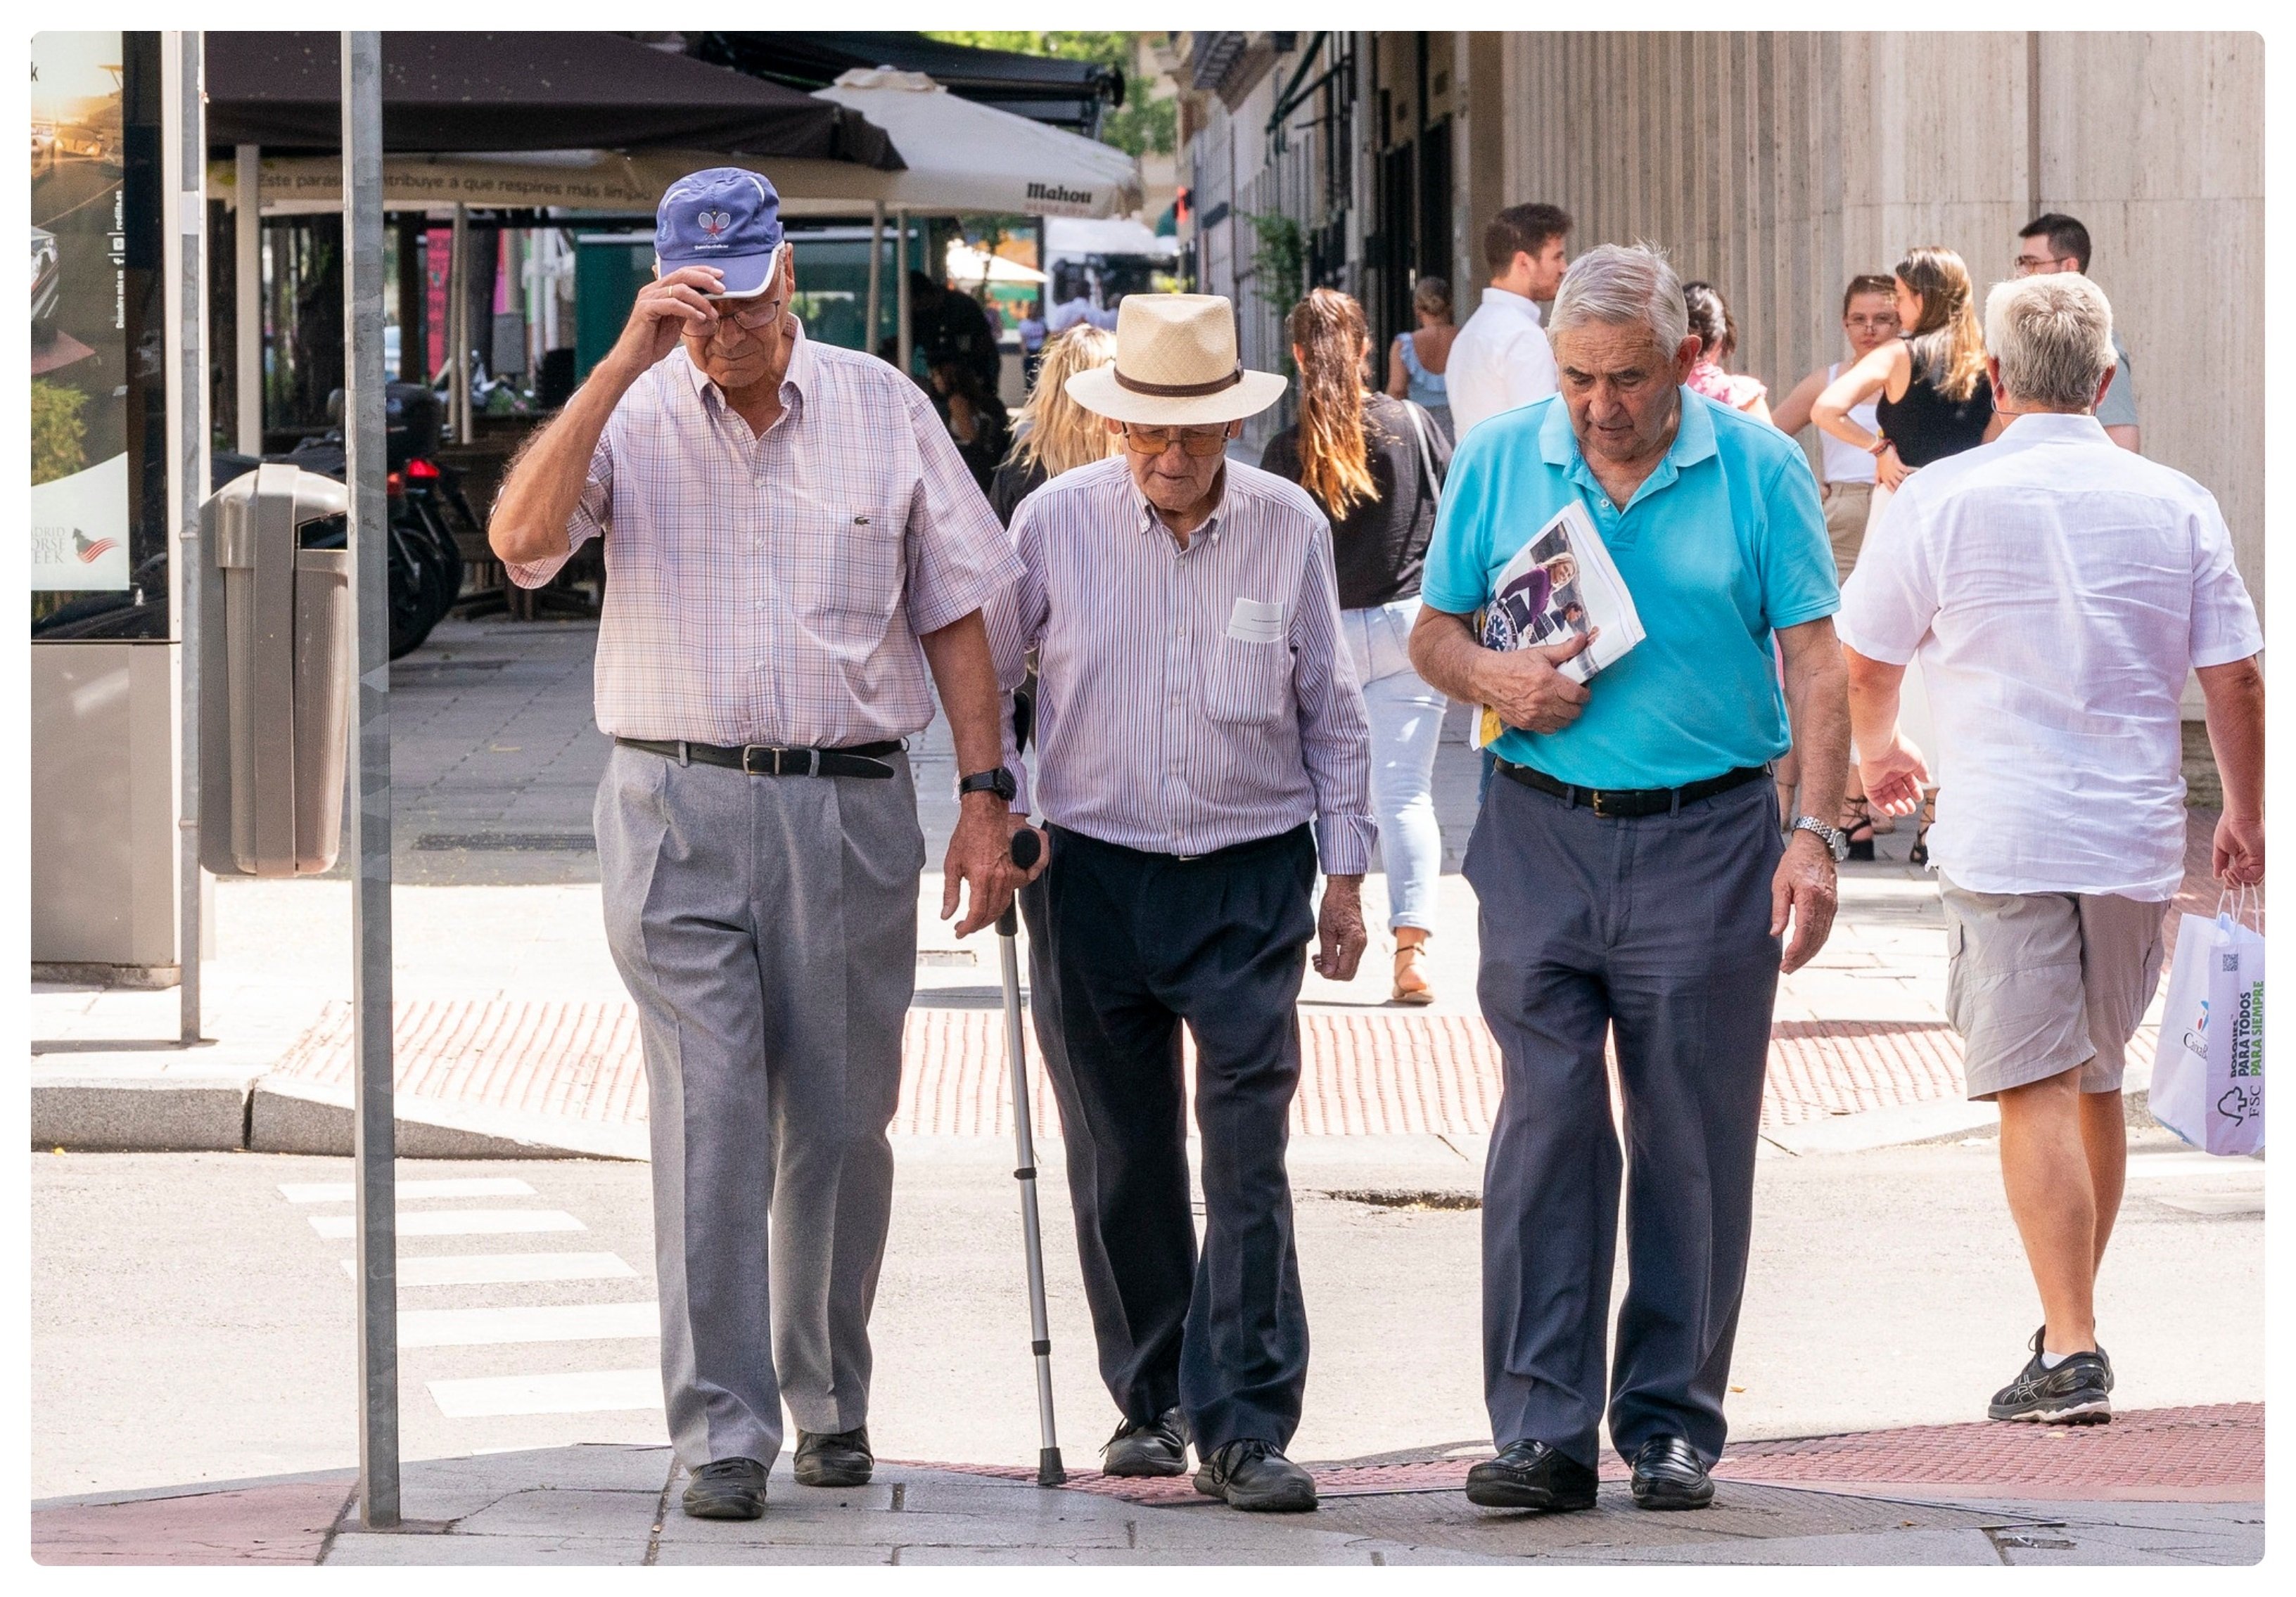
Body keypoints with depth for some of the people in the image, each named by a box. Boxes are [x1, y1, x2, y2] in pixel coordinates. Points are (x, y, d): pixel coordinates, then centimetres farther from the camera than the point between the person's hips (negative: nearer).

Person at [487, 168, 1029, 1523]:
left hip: (854, 806, 2)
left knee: (840, 1125, 7)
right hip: (679, 811, -2)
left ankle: (831, 1397, 24)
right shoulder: (632, 418, 2)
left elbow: (954, 613, 10)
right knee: (710, 1121, -8)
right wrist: (626, 360, -19)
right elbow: (522, 538, -17)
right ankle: (722, 1429, -7)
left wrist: (987, 797, 3)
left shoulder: (884, 410, 7)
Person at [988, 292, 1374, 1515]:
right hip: (1094, 873, 1)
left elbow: (1331, 712, 9)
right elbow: (981, 677, 9)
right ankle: (1151, 1401, 22)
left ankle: (1242, 1427, -10)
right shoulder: (1054, 522, -3)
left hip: (1251, 876, -1)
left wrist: (1344, 873, 8)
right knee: (1121, 1160, 7)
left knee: (1247, 1159, -9)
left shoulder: (1290, 528, -1)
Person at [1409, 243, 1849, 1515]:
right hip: (1541, 837, 1)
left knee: (1694, 1143, 3)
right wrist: (1492, 679, -10)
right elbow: (1433, 634, 13)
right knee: (1546, 1127, -5)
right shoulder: (1495, 461, 5)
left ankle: (1673, 1425, 11)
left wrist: (1815, 836, -11)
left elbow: (1814, 661, -1)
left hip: (1707, 839, -1)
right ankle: (1541, 1428, -4)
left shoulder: (1762, 471, 0)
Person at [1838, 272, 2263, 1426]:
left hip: (2003, 837, -3)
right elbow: (2235, 682, 4)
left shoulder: (1945, 499, -4)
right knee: (2099, 1087, 18)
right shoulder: (2175, 505, 2)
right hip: (2138, 835, 4)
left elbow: (1862, 658, 8)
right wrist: (2247, 816, 19)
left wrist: (1877, 751, 29)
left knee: (2035, 1092, -5)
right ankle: (2069, 1319, 28)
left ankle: (2071, 1354, -13)